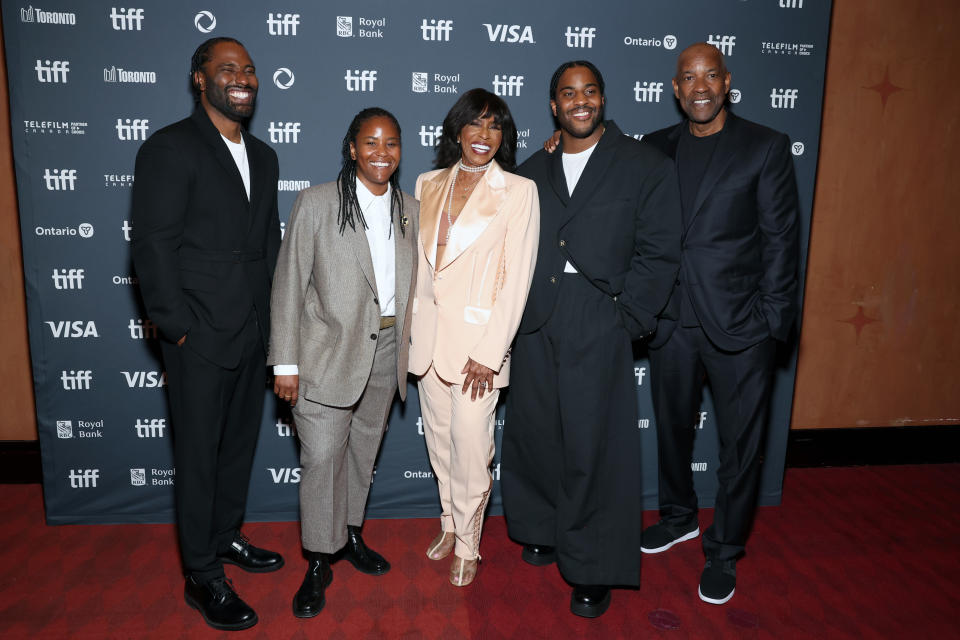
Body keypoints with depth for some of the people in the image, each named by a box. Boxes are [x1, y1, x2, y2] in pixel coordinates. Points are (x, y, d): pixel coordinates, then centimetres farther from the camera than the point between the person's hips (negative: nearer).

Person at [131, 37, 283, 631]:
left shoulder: (263, 156, 13)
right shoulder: (170, 147, -9)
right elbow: (153, 247, -13)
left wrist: (269, 315, 10)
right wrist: (179, 330, -14)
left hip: (253, 334, 7)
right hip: (201, 337, -7)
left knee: (240, 443, 19)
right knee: (200, 456, 6)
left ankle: (227, 537, 40)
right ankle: (203, 578, 21)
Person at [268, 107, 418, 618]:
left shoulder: (409, 209, 5)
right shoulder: (316, 203, -8)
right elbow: (288, 285, -8)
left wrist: (410, 344, 8)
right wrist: (286, 363, -11)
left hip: (386, 350, 5)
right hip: (328, 351, -4)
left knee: (364, 449, 17)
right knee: (322, 456, -1)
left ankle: (350, 534, 38)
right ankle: (318, 562, 18)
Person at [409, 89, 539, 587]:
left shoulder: (519, 191, -5)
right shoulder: (429, 185, 9)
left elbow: (517, 277, -9)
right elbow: (419, 258, 14)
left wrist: (488, 352, -14)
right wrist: (413, 324, 8)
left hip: (478, 335, -4)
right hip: (429, 332, 5)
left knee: (470, 446, 0)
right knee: (439, 439, 15)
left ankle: (468, 544, 22)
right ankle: (450, 522, 36)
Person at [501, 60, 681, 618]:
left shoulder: (646, 167, 2)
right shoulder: (531, 172, 15)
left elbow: (659, 252, -3)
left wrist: (626, 317, -10)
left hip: (599, 325, -4)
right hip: (536, 324, 4)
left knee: (593, 444, 0)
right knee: (535, 432, 12)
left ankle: (594, 570, 18)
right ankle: (545, 530, 36)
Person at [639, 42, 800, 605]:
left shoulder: (766, 147, -2)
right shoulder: (655, 148, 7)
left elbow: (780, 238, -4)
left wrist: (774, 321, -8)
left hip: (739, 325, -3)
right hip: (671, 320, 3)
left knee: (741, 443, 7)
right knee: (673, 427, 18)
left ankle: (724, 550, 27)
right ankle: (679, 517, 42)